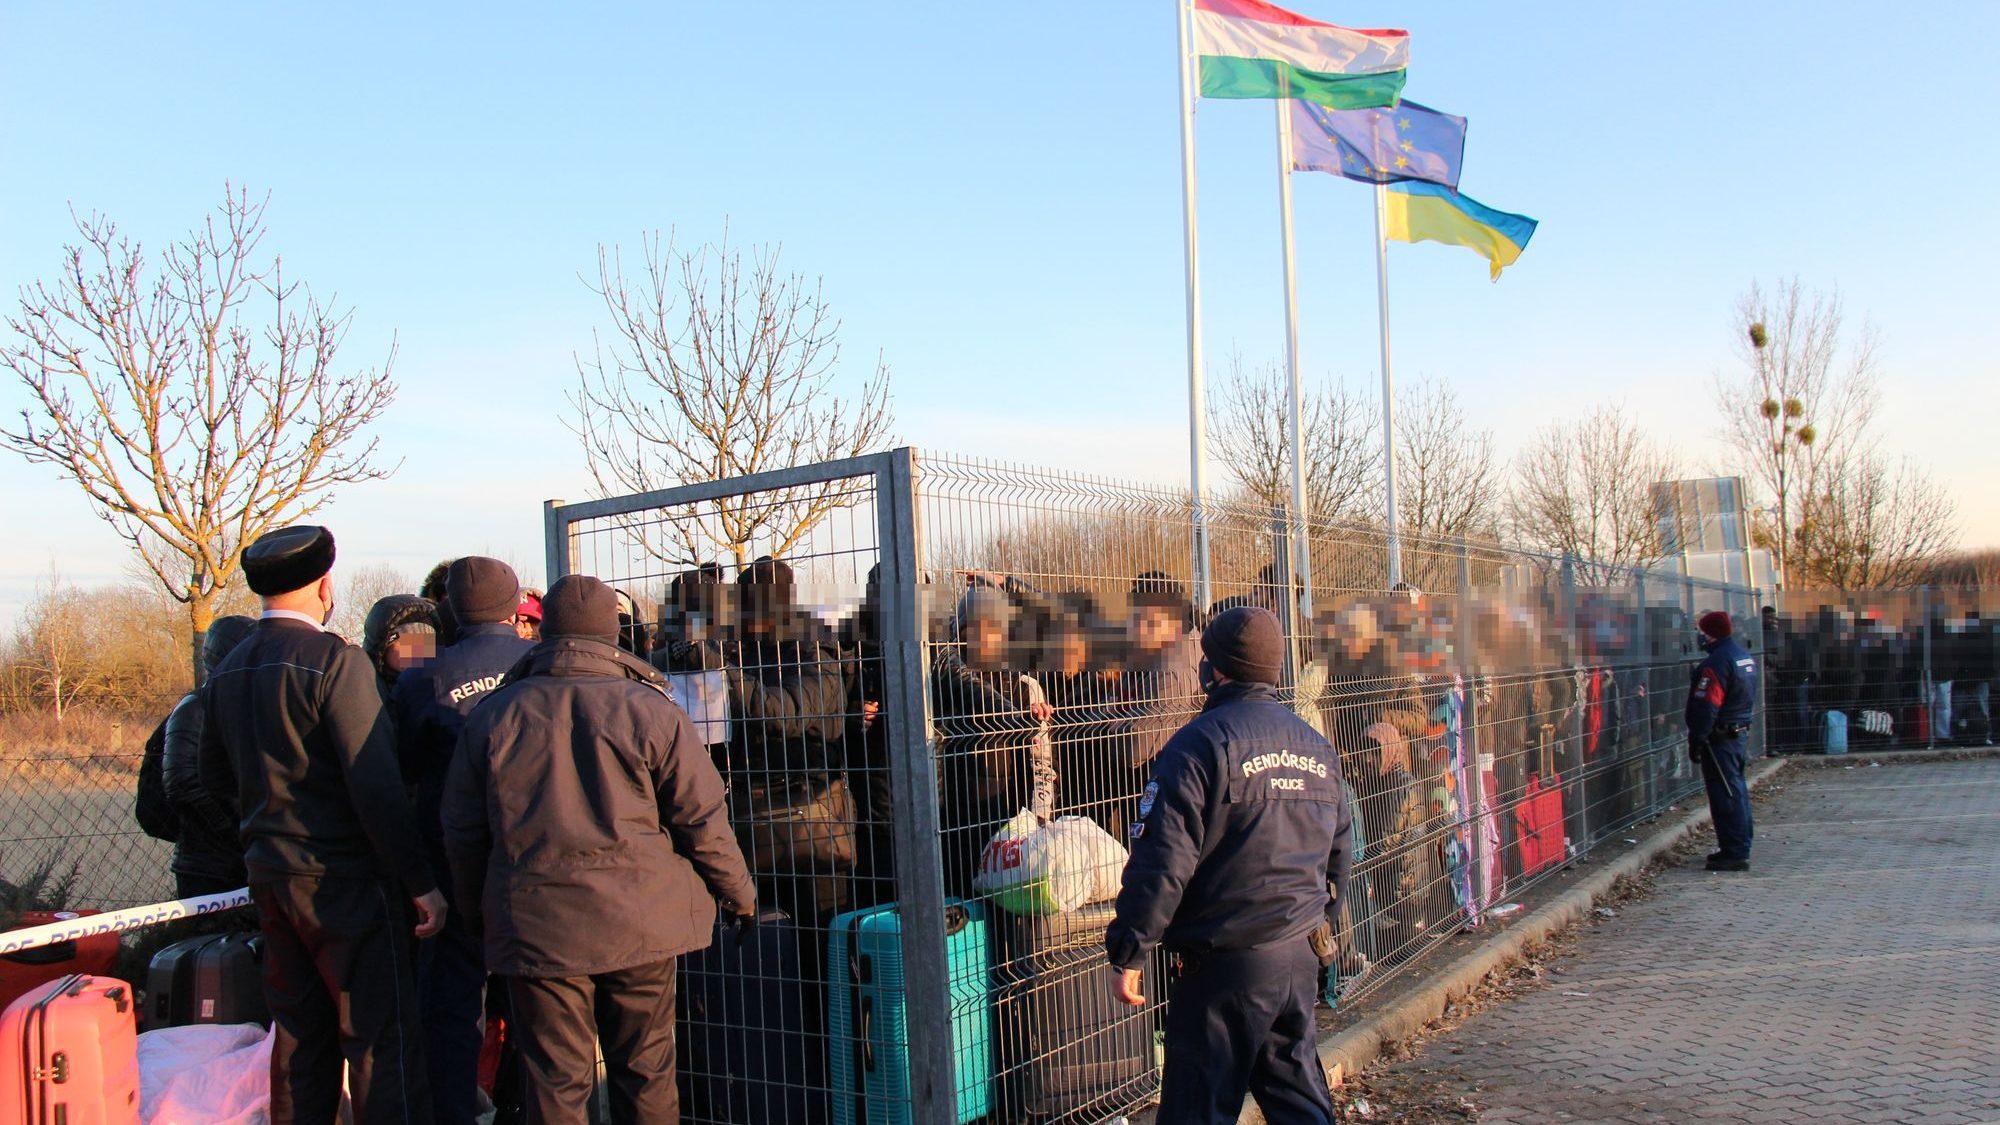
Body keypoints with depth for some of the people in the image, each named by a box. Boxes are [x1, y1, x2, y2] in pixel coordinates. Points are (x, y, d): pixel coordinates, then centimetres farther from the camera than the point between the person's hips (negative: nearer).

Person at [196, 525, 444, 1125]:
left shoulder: (226, 673, 8)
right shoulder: (335, 661, -16)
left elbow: (216, 782, 17)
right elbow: (377, 787, -20)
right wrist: (420, 881, -15)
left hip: (269, 878, 8)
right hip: (345, 881, -7)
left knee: (298, 1038, 17)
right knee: (382, 1039, -2)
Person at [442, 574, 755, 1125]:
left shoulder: (491, 716, 2)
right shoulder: (650, 710, -4)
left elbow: (463, 832, 8)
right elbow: (702, 819, -3)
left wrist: (477, 913, 22)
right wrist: (740, 893, 10)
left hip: (535, 927, 1)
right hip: (639, 921, -1)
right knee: (645, 1071, 13)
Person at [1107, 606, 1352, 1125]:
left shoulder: (1201, 744, -13)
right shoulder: (1317, 746, 9)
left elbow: (1160, 862, -18)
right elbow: (1338, 855, 19)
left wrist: (1127, 953, -12)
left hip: (1226, 964, -7)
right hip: (1303, 955, 7)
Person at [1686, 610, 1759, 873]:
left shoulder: (1716, 663, -20)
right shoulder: (1745, 656, 12)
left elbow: (1706, 707, -22)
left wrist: (1696, 740, -18)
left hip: (1719, 736, -10)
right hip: (1740, 731, 10)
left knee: (1726, 794, -6)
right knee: (1736, 789, 18)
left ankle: (1734, 853, -3)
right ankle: (1740, 845, 27)